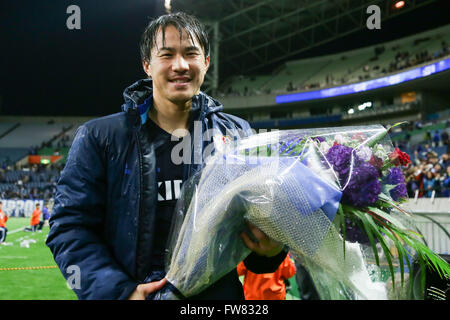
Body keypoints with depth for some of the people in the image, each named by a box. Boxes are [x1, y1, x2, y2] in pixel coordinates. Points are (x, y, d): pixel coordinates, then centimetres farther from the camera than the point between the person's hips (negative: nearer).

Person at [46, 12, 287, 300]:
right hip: (136, 292, -2)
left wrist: (271, 249, -17)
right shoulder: (100, 137, -4)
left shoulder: (238, 135, 3)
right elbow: (70, 227, -7)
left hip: (220, 292, 2)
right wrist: (118, 292, -21)